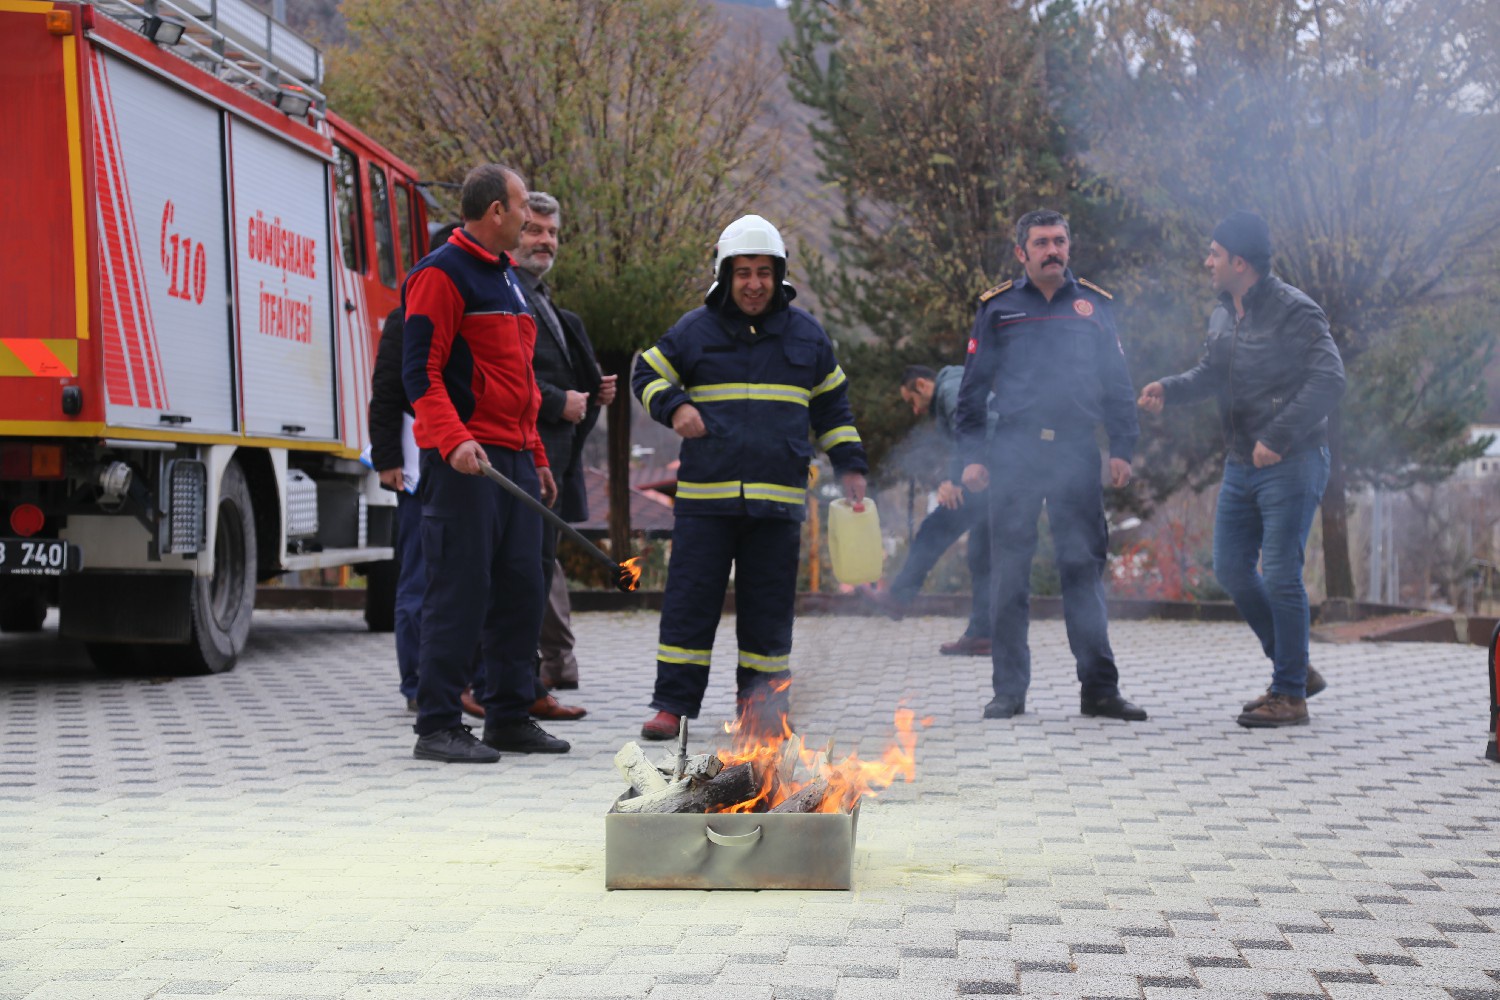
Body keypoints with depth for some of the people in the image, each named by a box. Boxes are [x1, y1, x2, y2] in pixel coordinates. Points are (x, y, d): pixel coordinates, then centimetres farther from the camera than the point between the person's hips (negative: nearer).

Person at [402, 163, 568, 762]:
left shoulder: (505, 278, 22)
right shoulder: (442, 274, -7)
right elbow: (420, 370, -15)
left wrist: (536, 457, 24)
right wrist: (453, 440, -26)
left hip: (513, 460, 9)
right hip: (465, 462, -9)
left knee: (520, 589, 9)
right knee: (459, 592, -8)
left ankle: (509, 717, 17)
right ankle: (437, 726, -2)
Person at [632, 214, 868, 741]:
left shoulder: (806, 333, 11)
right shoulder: (694, 330, 5)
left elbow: (831, 405, 19)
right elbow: (647, 374, 14)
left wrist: (850, 464, 12)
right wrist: (674, 406, -5)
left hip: (778, 499, 1)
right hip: (705, 495, -1)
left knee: (768, 605, 4)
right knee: (689, 602, -1)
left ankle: (762, 710, 13)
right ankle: (673, 703, 6)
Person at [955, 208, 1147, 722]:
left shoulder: (1093, 305, 11)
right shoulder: (998, 308, 8)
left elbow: (1118, 384, 13)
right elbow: (973, 386, 9)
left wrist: (1121, 449, 3)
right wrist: (973, 455, 1)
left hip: (1076, 449, 1)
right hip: (1014, 450, 0)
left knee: (1084, 567, -1)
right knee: (1009, 572, 1)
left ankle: (1099, 688, 3)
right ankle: (1009, 689, 8)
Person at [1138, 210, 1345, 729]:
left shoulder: (1294, 312, -15)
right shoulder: (1223, 313, 10)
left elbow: (1328, 379, -21)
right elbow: (1211, 373, 20)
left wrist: (1278, 437, -25)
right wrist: (1169, 389, 0)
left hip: (1292, 463, -9)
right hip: (1242, 465, 9)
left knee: (1280, 575, -8)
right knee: (1231, 568, 9)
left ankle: (1290, 696, 3)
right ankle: (1296, 670, 23)